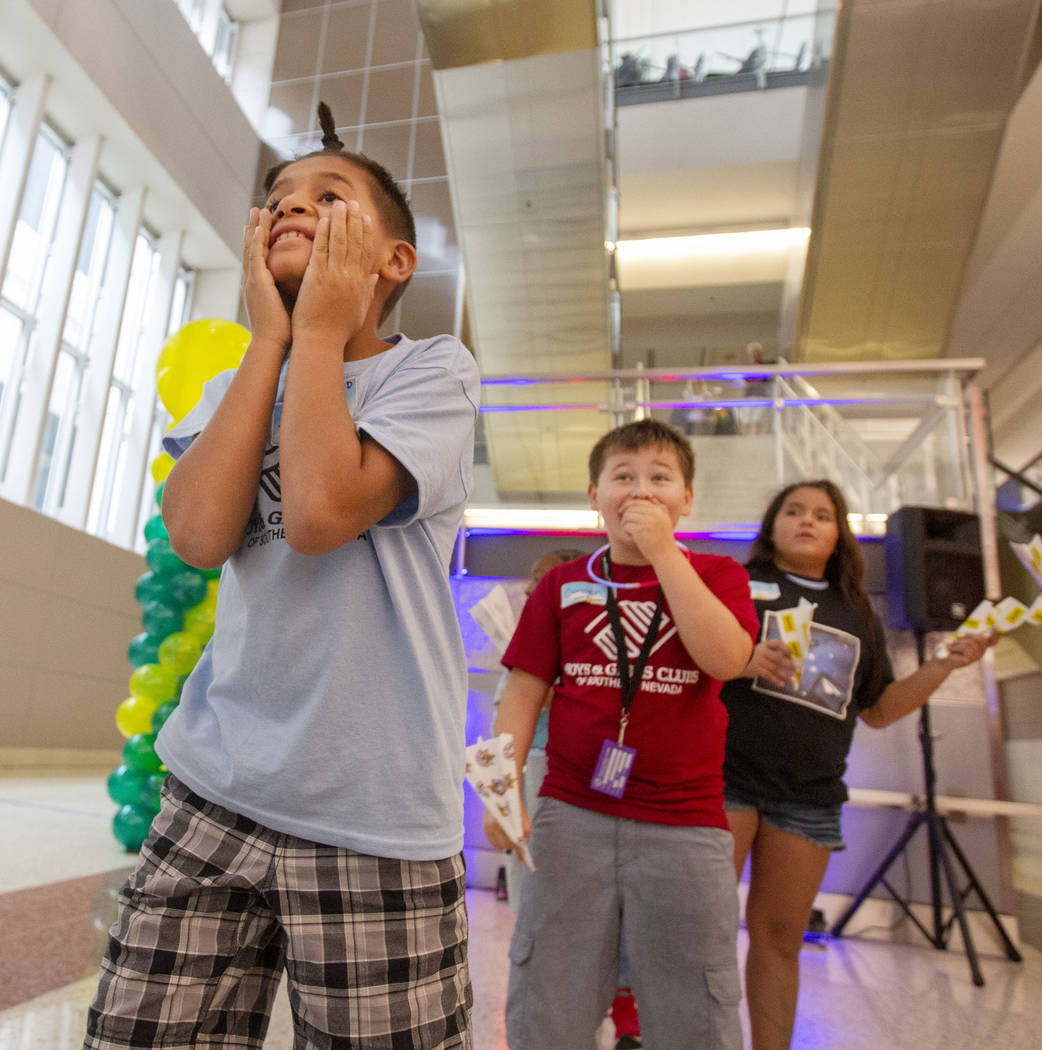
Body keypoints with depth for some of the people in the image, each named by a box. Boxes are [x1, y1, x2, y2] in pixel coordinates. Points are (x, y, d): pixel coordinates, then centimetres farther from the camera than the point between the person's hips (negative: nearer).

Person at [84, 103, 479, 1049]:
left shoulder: (434, 369, -4)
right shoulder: (236, 384, 12)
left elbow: (321, 511, -23)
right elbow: (199, 533, -9)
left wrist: (321, 331, -9)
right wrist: (270, 337, -5)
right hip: (215, 792, 5)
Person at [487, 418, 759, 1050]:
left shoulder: (717, 576, 4)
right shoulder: (562, 585, 7)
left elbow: (726, 658, -16)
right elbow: (524, 692, 4)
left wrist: (663, 552, -15)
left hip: (685, 825, -1)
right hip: (572, 815, 1)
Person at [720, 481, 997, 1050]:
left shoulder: (856, 613, 18)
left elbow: (878, 710, 19)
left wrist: (945, 665, 7)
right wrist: (738, 660, -21)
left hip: (809, 797, 4)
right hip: (727, 776, -4)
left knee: (780, 936, 11)